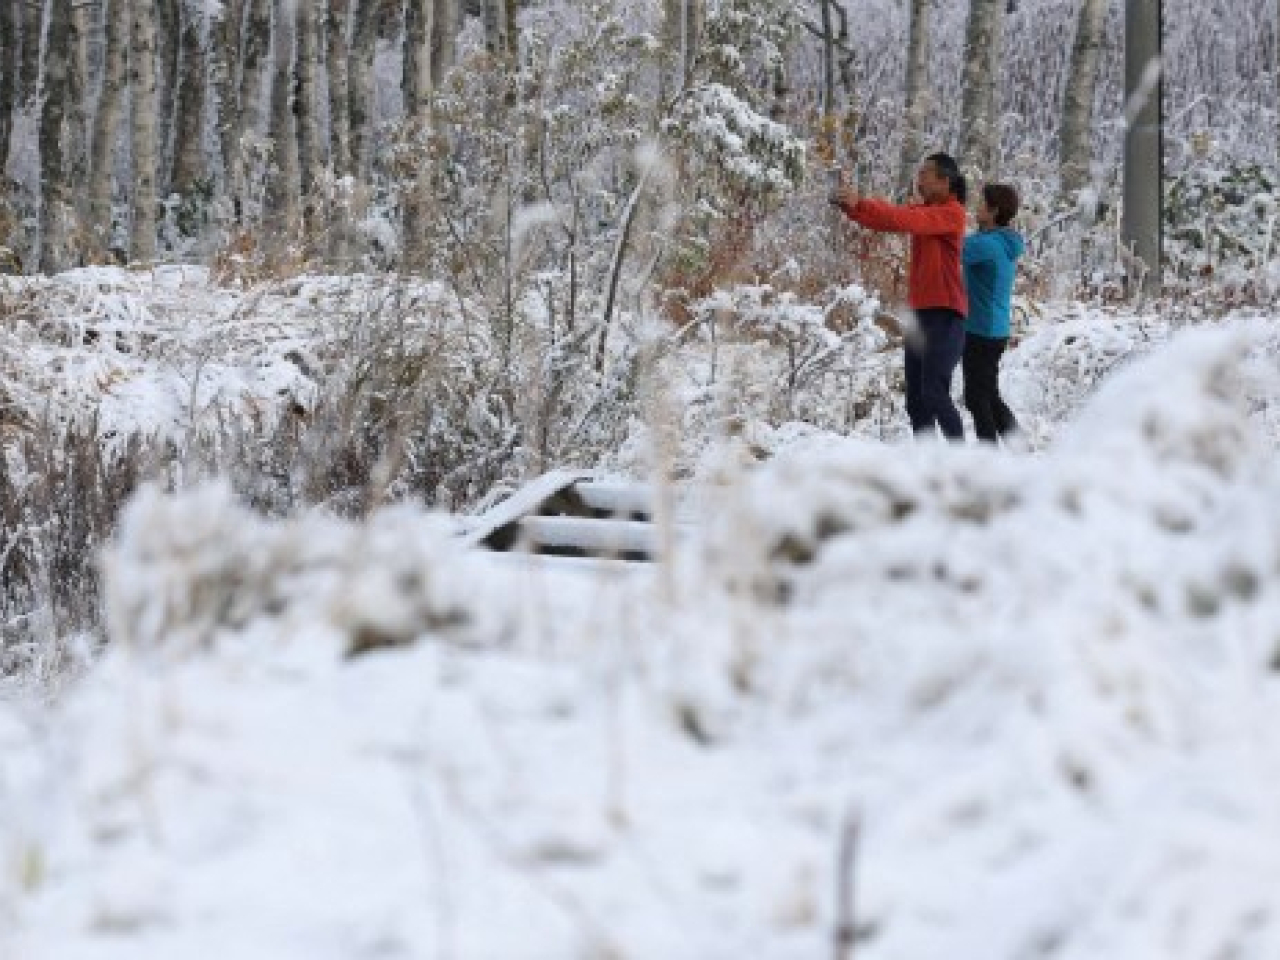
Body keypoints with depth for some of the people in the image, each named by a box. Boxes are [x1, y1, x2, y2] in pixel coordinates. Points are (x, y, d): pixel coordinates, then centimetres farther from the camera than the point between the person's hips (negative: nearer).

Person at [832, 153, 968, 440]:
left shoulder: (952, 213, -9)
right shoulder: (923, 210, 15)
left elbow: (905, 220, -22)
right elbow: (888, 218, 3)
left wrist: (860, 204, -26)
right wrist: (851, 207, -13)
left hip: (945, 316, -8)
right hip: (920, 312, 8)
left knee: (934, 394, -15)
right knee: (915, 399, 7)